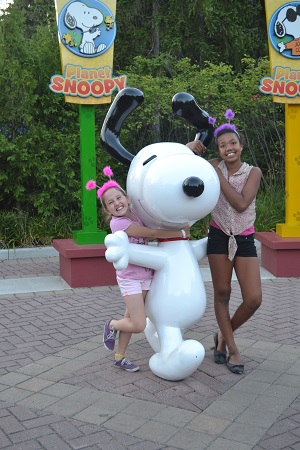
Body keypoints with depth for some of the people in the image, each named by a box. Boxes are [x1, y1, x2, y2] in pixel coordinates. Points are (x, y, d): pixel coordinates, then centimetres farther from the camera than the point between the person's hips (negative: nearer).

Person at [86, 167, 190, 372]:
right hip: (130, 278, -7)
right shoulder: (117, 223, -21)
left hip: (146, 275, 7)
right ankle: (112, 325, 21)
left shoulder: (135, 211, 0)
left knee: (132, 319, 14)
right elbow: (152, 233, -22)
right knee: (138, 325, -9)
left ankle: (120, 357, 30)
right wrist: (182, 233, -15)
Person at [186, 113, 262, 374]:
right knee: (222, 294, 5)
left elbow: (241, 204, -21)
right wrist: (189, 148, -17)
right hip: (219, 237, 0)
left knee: (253, 299, -5)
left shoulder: (253, 172, -7)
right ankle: (232, 348, 20)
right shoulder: (214, 167, -3)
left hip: (245, 240, 0)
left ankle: (223, 336, 20)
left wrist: (218, 176, -19)